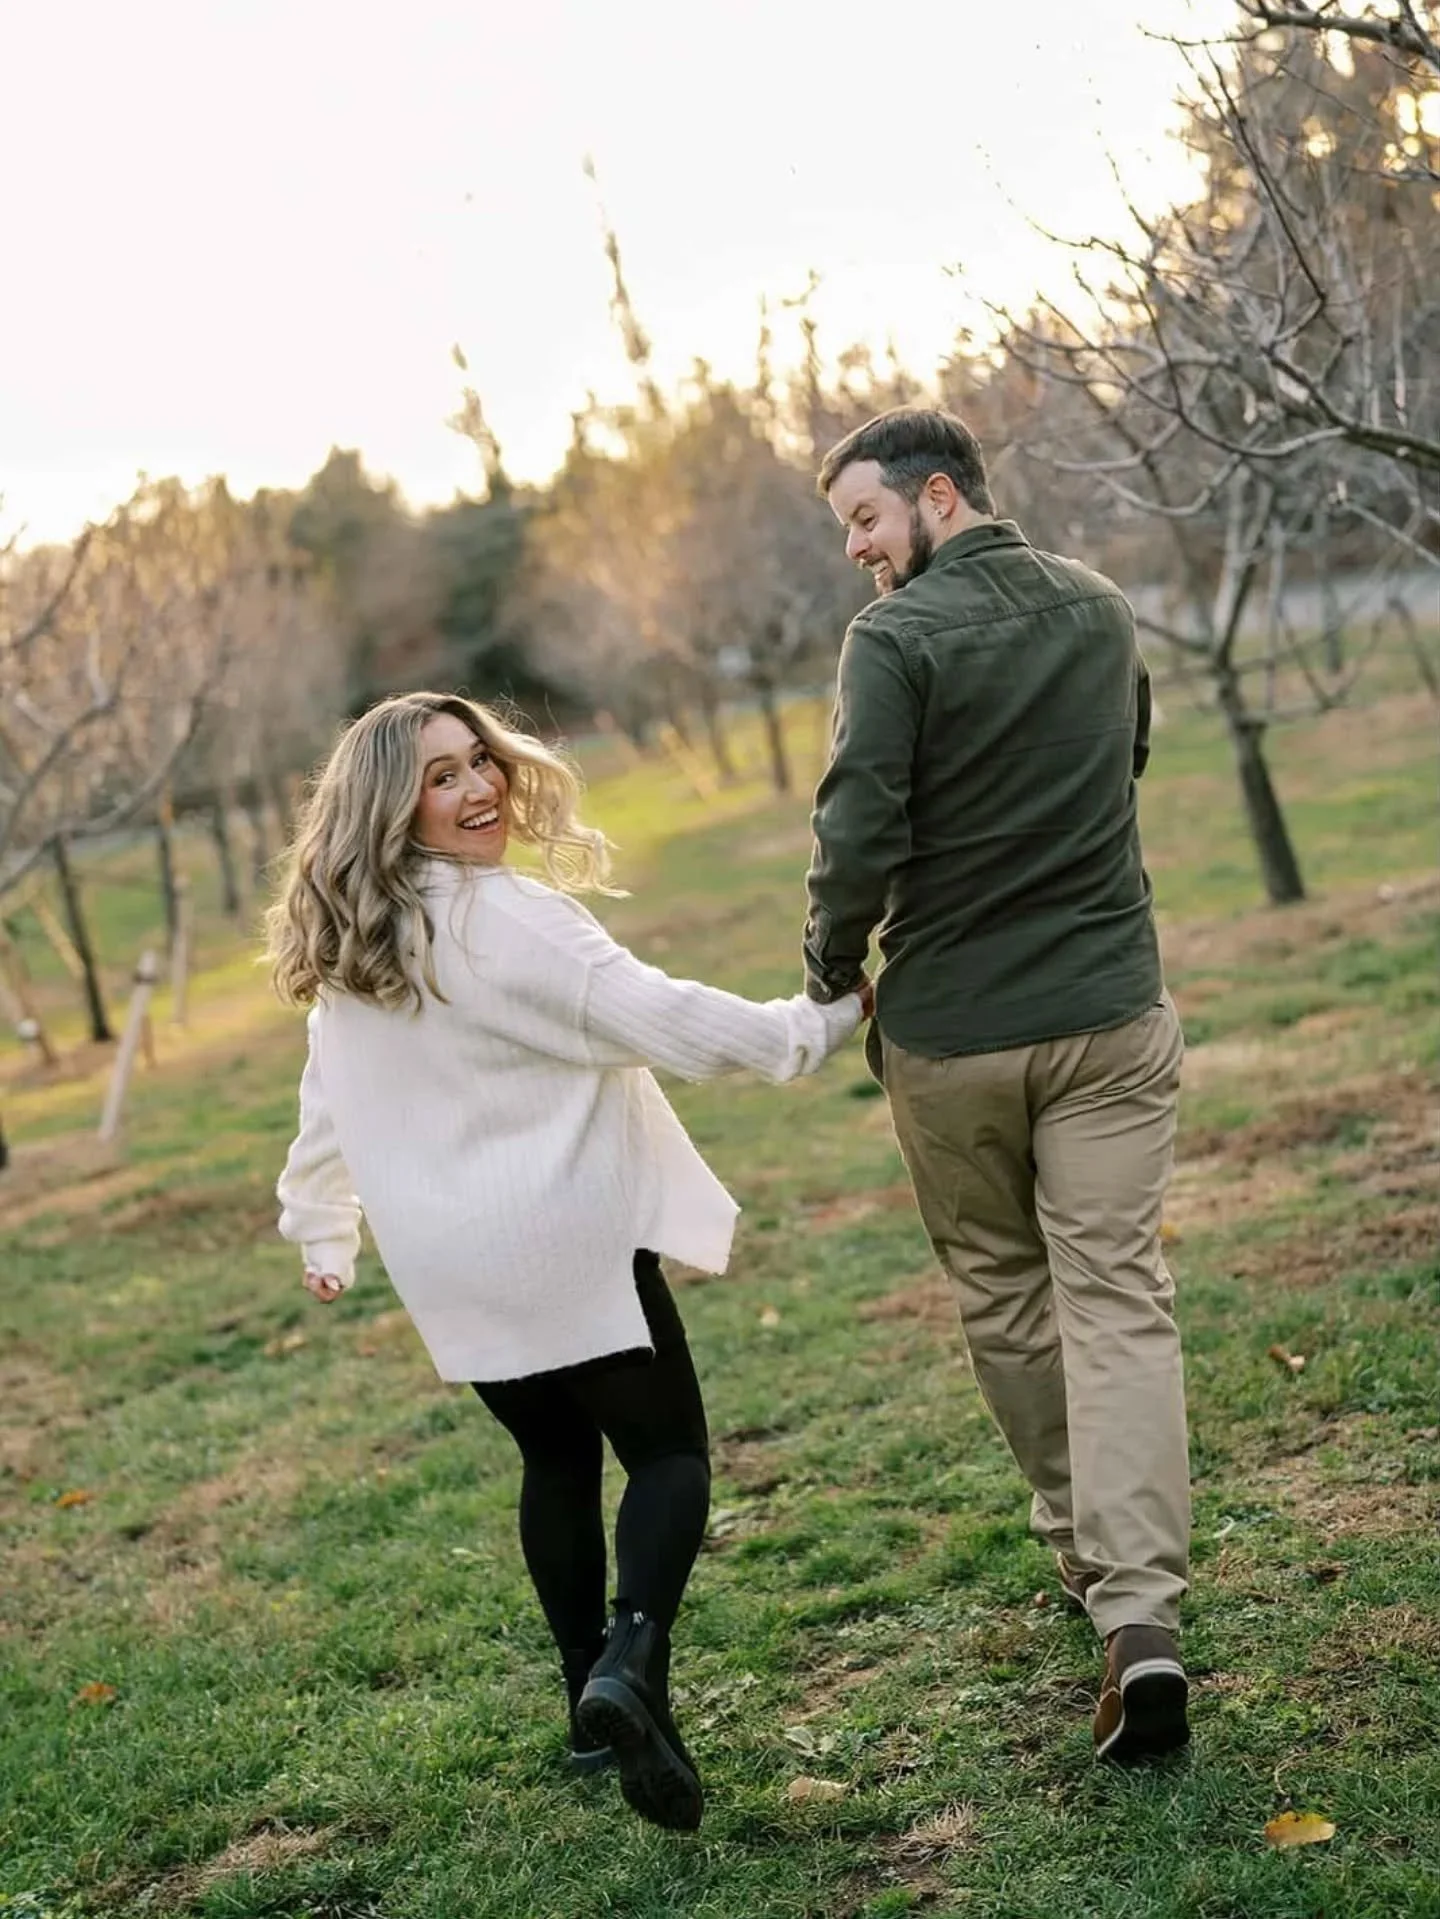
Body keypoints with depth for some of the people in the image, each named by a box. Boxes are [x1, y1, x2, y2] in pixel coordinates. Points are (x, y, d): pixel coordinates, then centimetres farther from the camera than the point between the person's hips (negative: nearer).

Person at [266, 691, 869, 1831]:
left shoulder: (343, 952, 8)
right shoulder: (507, 920, -16)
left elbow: (327, 1108, 18)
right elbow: (660, 1021, -20)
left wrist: (322, 1234, 31)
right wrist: (824, 1021, -12)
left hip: (449, 1266, 7)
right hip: (565, 1242, -7)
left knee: (555, 1460, 20)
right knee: (668, 1451, 3)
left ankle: (592, 1702, 22)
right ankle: (632, 1657, -20)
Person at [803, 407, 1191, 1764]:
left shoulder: (897, 635, -12)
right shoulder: (1101, 608, 8)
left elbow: (861, 836, -19)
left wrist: (832, 969, -1)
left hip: (951, 1030, -3)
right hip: (1110, 1010, 4)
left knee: (1001, 1297, 16)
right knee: (1116, 1299, -1)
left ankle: (1082, 1548, 29)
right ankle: (1141, 1613, -12)